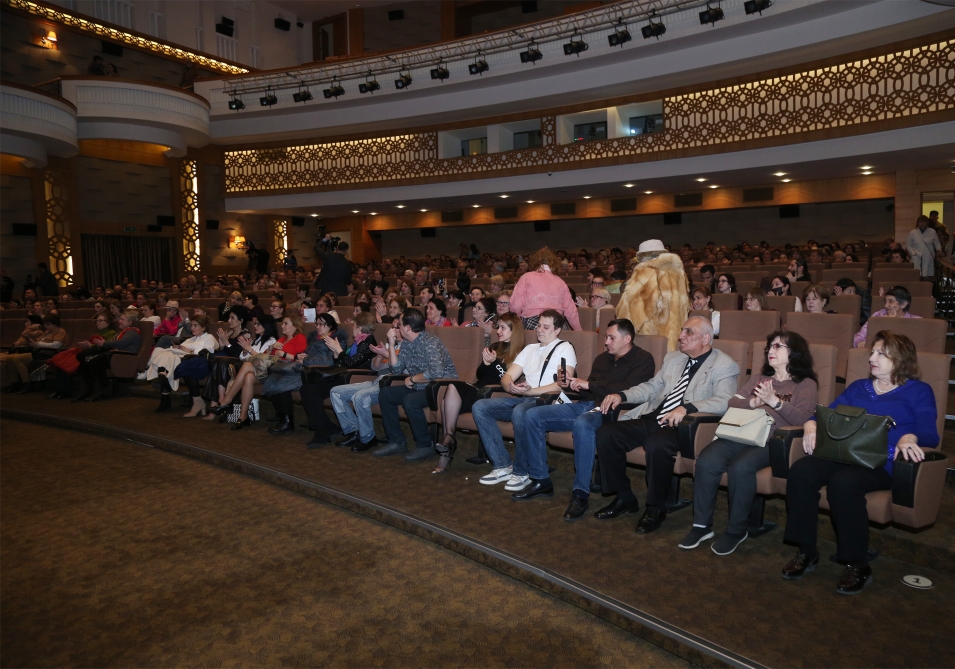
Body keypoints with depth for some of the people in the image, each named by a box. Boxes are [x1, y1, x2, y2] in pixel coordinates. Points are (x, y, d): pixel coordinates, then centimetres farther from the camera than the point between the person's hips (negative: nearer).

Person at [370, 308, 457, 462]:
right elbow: (397, 366, 9)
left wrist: (412, 379, -20)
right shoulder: (407, 343, 5)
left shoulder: (429, 343, -23)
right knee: (385, 394, 3)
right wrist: (391, 344, 0)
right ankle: (397, 442, 8)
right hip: (421, 387, 10)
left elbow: (436, 372, -34)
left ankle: (425, 446, -13)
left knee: (410, 401, -32)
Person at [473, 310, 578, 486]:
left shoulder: (565, 348, 2)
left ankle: (521, 472, -19)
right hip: (523, 398, 7)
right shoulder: (530, 348, 23)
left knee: (520, 411, -38)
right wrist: (512, 387, -11)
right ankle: (503, 465, -11)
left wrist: (531, 391, -22)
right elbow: (507, 377, 14)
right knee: (479, 407, -11)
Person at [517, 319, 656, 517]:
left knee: (582, 423, -41)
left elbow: (629, 390, -16)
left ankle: (581, 494, -31)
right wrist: (571, 385, 3)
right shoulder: (602, 359, 22)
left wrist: (589, 385, -14)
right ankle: (540, 480, 1)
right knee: (532, 416, -6)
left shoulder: (642, 359, 0)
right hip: (586, 405, 8)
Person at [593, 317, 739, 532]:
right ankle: (624, 498, 5)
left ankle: (655, 508, -12)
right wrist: (621, 395, 7)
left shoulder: (724, 366, -1)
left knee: (656, 444, -37)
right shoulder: (673, 358, 21)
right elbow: (652, 387, 25)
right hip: (651, 419, 7)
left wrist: (687, 408, -32)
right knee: (605, 433, -11)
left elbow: (724, 401, -17)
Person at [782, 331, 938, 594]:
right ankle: (806, 552, -15)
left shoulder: (918, 391, 12)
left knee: (843, 483, -37)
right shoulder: (859, 387, 27)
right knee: (800, 471, -27)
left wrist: (909, 438, -27)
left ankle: (858, 565, -20)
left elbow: (929, 433, -3)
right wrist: (811, 424, -5)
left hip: (882, 463, -4)